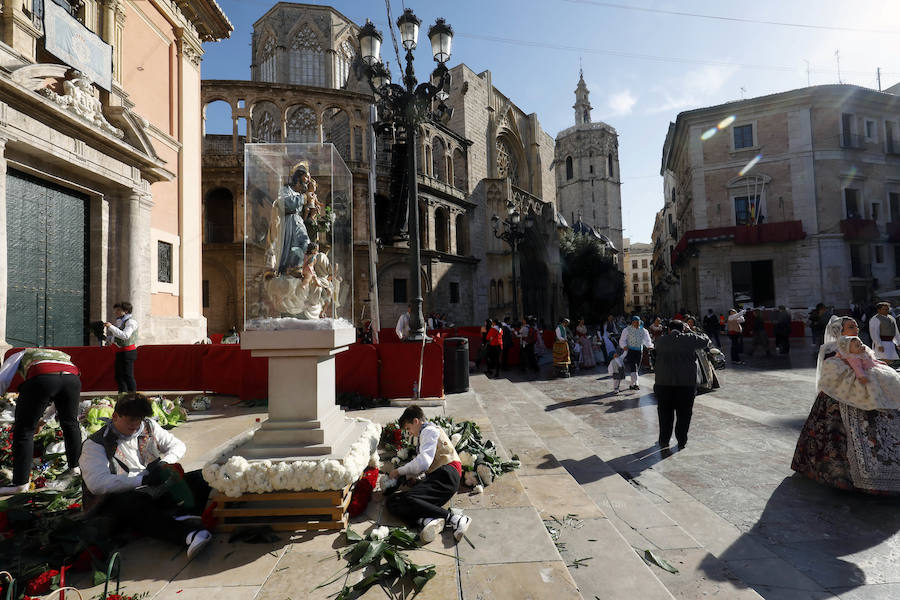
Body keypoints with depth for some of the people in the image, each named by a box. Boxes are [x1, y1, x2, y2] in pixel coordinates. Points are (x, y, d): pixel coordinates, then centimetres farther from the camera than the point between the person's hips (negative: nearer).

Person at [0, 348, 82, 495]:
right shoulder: (63, 355, 43)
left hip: (41, 378, -4)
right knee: (70, 423, 25)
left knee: (24, 430, 10)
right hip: (72, 378, 4)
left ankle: (21, 483, 12)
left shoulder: (22, 354, 35)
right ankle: (75, 466, 39)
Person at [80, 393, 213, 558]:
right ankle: (189, 534, -65)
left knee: (197, 478, -18)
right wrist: (143, 479, -24)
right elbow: (97, 484, -17)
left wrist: (163, 462, -4)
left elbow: (178, 445, 19)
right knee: (136, 504, -42)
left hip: (154, 491, 6)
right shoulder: (95, 444, -2)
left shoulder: (148, 427, 13)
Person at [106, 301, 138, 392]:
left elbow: (125, 335, -25)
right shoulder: (119, 322, 19)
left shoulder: (130, 321, -9)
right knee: (119, 376, 12)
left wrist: (111, 327, -23)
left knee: (128, 376, -9)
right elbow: (112, 339, 27)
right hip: (119, 352, 9)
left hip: (128, 352, -9)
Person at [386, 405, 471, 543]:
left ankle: (452, 519, -33)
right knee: (391, 501, -8)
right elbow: (421, 466, 31)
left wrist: (399, 471, -1)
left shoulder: (429, 430, 2)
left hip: (446, 474, -9)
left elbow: (424, 462, -13)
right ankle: (427, 520, -34)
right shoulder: (424, 434, 32)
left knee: (407, 499, -29)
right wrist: (404, 476, 17)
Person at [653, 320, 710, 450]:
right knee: (684, 414, 10)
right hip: (687, 383, -1)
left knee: (665, 414, 11)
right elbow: (706, 341, 13)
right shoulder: (690, 339, 0)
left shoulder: (661, 340, 4)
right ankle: (682, 442, 16)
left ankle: (664, 441, 16)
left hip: (664, 382, 1)